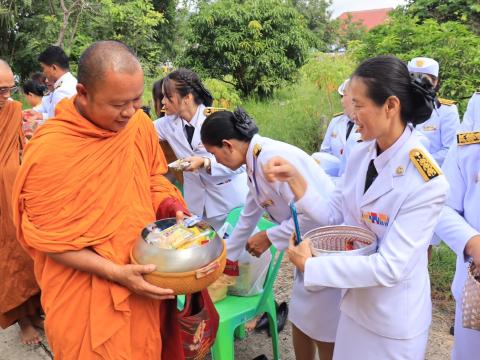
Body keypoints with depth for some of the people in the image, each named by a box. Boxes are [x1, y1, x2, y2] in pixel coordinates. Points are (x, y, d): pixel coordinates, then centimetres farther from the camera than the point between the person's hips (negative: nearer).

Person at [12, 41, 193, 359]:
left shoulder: (140, 123, -7)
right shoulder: (48, 150, -24)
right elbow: (48, 239, -16)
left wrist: (172, 207, -11)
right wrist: (116, 272, -23)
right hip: (86, 297, -4)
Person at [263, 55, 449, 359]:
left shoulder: (426, 182, -26)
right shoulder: (361, 154, -5)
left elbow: (389, 267, -27)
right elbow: (335, 215, 2)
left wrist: (311, 266, -22)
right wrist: (295, 179, -11)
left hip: (394, 320, -6)